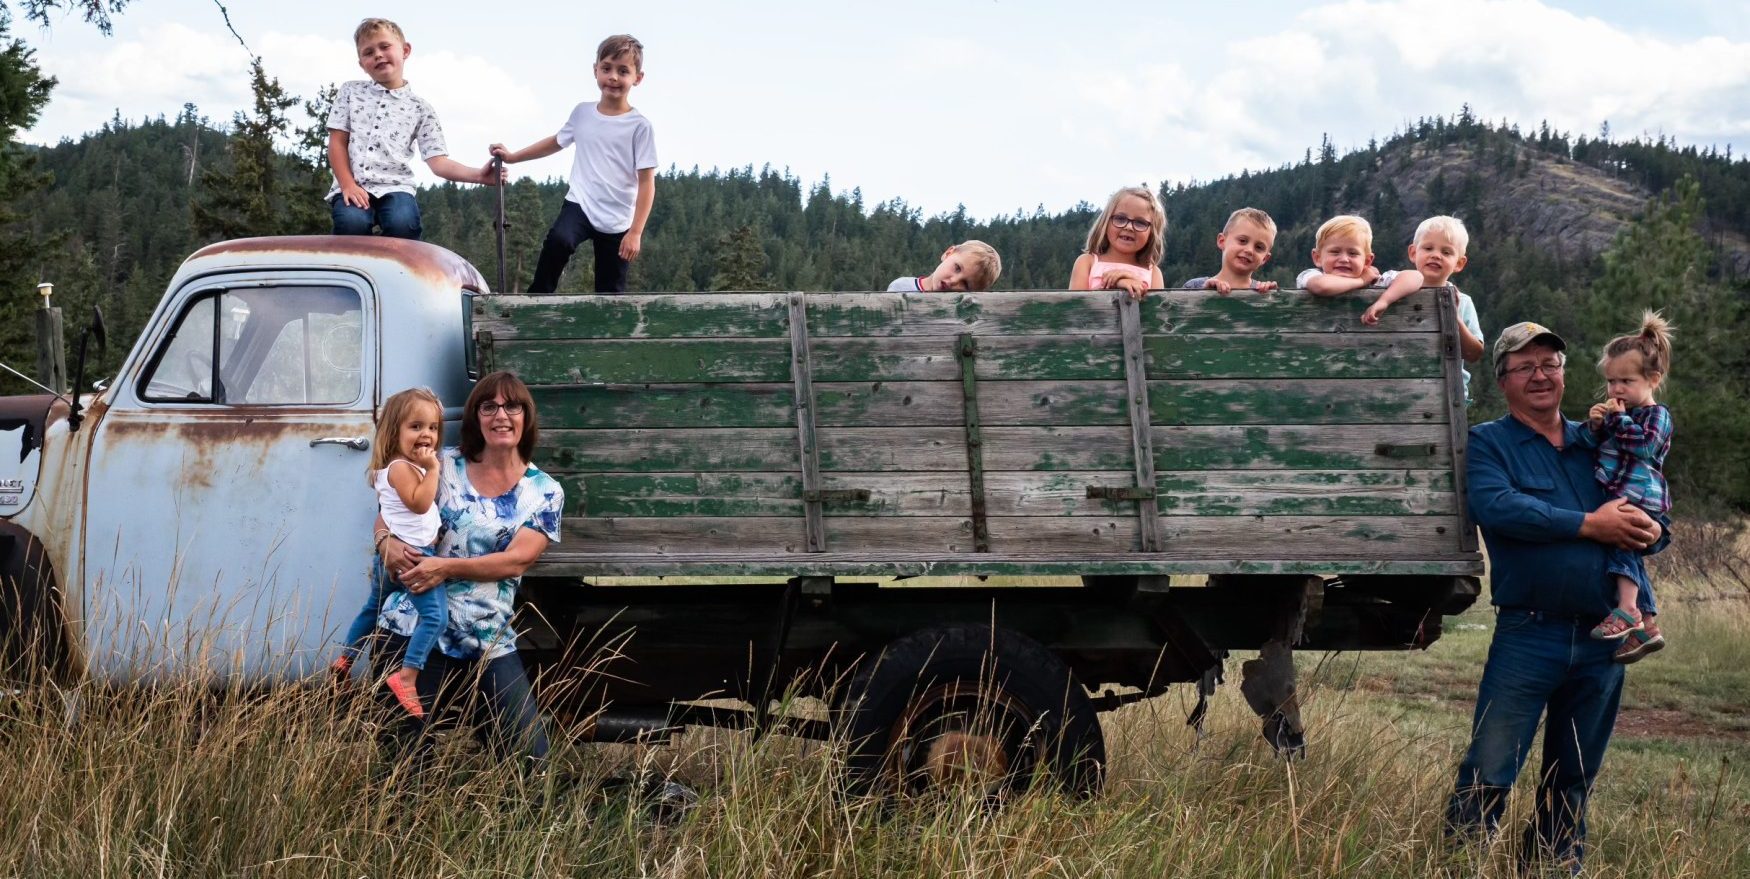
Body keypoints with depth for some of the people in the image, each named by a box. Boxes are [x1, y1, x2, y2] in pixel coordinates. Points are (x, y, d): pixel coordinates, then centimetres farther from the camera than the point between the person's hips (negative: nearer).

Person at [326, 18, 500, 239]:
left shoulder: (419, 108, 10)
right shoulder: (350, 92, 13)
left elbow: (438, 161, 3)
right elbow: (338, 142, 8)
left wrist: (478, 175, -14)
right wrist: (347, 185, -7)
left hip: (395, 186, 0)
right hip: (352, 185, 0)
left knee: (403, 225, -33)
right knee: (352, 223, -33)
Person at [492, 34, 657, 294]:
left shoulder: (639, 126, -9)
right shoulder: (583, 112, 3)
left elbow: (647, 182, -9)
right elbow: (557, 142, 23)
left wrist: (635, 232, -14)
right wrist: (513, 156, 19)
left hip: (617, 221, -2)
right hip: (580, 204, 2)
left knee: (610, 294, 4)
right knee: (558, 240, -32)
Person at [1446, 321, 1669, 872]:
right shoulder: (1489, 443, 2)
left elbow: (1649, 517, 14)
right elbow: (1496, 507, -18)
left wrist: (1649, 533, -11)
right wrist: (1589, 524, -19)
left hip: (1602, 638, 5)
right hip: (1528, 635, -5)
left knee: (1573, 780, 14)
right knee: (1489, 773, -8)